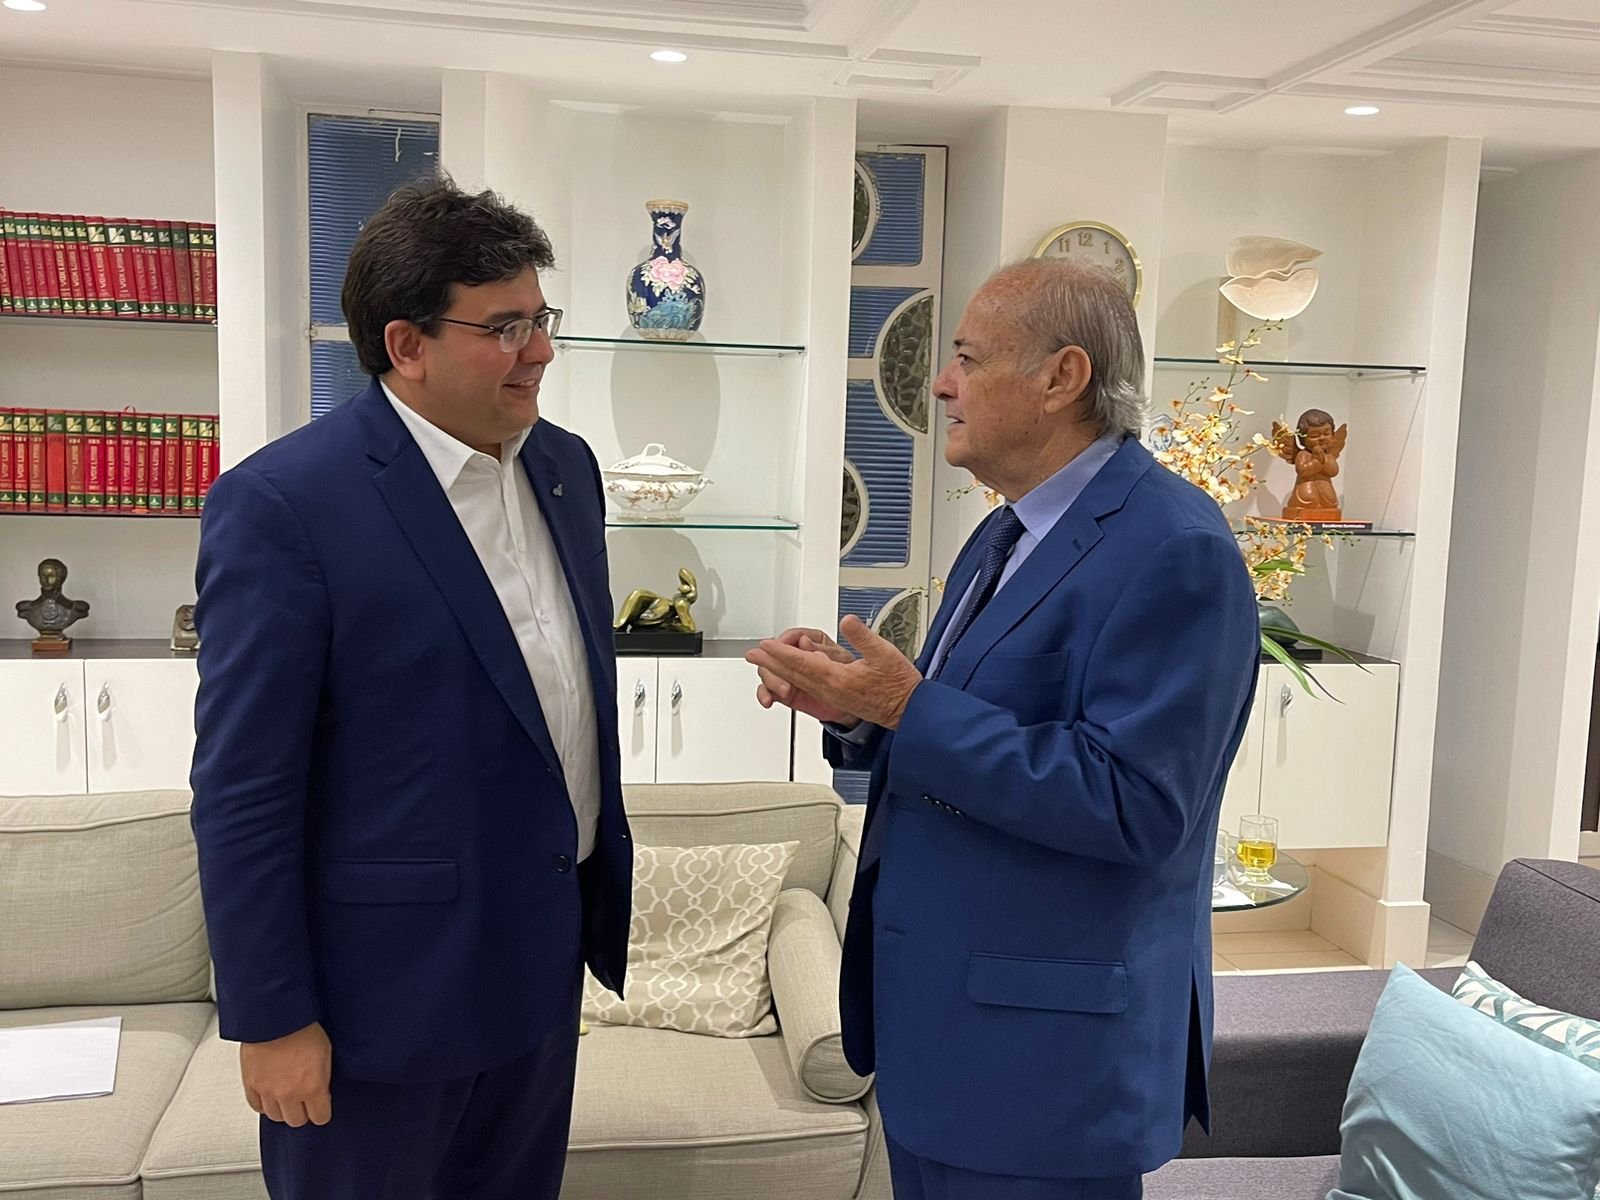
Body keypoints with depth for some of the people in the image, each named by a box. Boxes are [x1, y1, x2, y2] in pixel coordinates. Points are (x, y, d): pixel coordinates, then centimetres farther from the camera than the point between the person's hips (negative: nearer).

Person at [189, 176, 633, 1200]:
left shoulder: (567, 465, 3)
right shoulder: (282, 503, -18)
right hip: (384, 982, -6)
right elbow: (243, 792, -16)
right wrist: (272, 1019, -12)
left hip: (544, 958, 6)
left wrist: (603, 884, 13)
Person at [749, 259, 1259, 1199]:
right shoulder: (1009, 534, 10)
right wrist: (859, 708, -6)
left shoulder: (1172, 549, -20)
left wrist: (911, 709, -26)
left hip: (1046, 1041, -9)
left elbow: (1130, 804, -27)